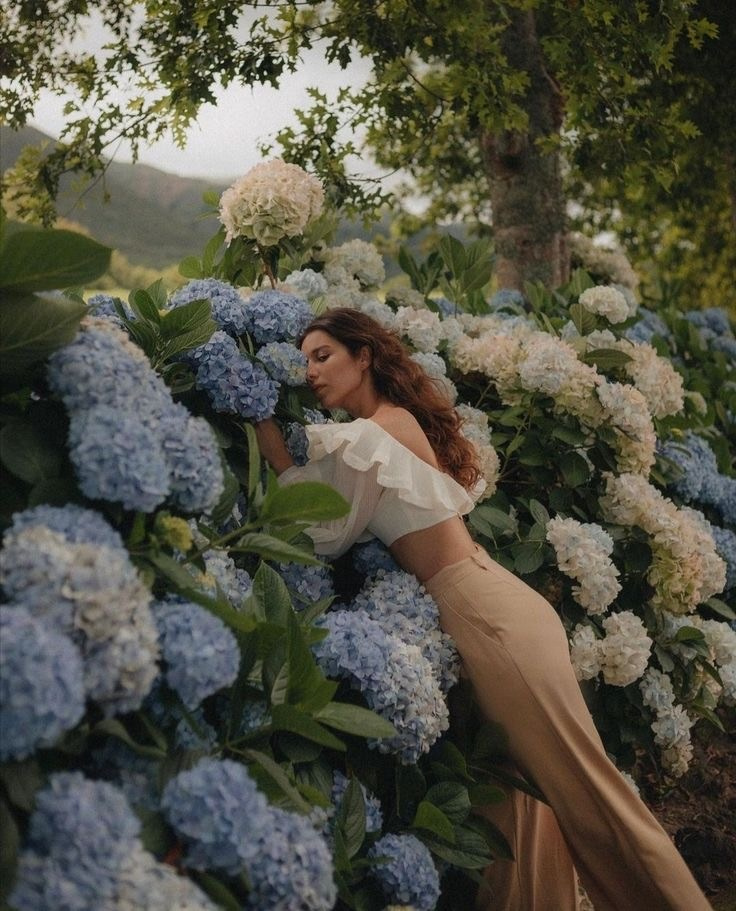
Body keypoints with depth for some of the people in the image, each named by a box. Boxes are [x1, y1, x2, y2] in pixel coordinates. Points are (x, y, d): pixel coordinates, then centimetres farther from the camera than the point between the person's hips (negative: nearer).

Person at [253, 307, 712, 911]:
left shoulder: (374, 432, -10)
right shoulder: (402, 420, 17)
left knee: (585, 790, -5)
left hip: (482, 613, -10)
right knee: (517, 792, 12)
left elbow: (326, 534, -3)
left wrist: (268, 432, 0)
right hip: (486, 604, 10)